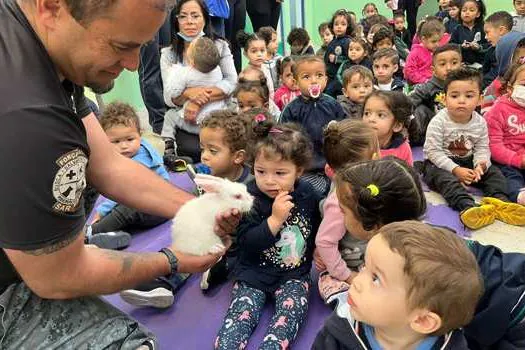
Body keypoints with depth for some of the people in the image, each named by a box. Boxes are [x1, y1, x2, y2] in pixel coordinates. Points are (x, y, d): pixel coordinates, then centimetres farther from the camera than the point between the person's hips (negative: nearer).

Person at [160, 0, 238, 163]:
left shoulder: (220, 46, 2)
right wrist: (189, 92, -26)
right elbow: (169, 98, -4)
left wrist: (200, 100, -23)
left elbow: (231, 83, -10)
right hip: (184, 129, 0)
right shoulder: (168, 54, 3)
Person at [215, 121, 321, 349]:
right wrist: (275, 219, -28)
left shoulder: (307, 195, 0)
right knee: (241, 315, -19)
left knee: (289, 314, -23)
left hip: (294, 273, 2)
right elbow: (246, 243, -20)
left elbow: (316, 227, 20)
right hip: (255, 272, -1)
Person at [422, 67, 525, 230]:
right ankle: (467, 206, -54)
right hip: (440, 163, -5)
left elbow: (482, 149, 1)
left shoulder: (480, 122, -4)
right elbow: (434, 152, -19)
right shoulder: (438, 122, -18)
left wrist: (481, 164, -22)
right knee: (444, 178, -34)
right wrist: (455, 169, -25)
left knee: (494, 172, -8)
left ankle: (500, 201, -26)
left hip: (468, 161, 6)